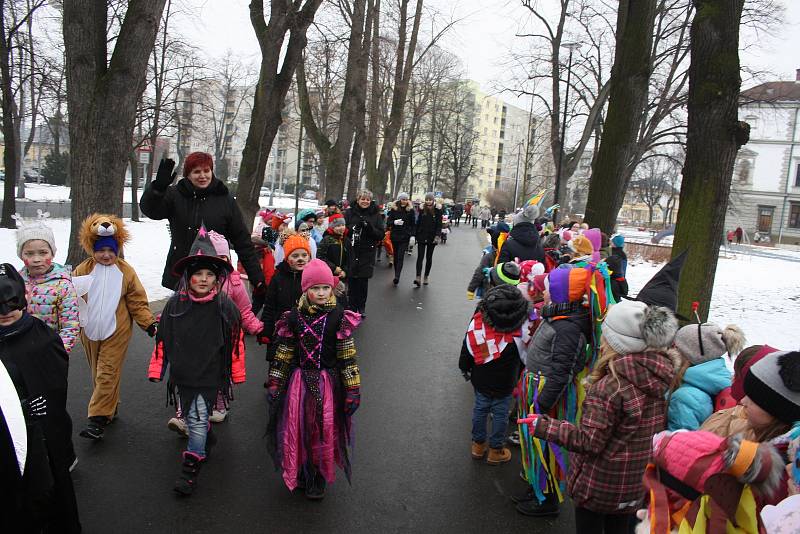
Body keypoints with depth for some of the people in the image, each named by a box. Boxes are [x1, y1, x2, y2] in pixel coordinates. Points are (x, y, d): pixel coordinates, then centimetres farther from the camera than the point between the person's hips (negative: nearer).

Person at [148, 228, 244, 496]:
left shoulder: (225, 307, -12)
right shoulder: (175, 304, -5)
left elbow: (234, 342, -4)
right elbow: (163, 339, 3)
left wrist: (236, 374, 1)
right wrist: (156, 370, 6)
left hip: (209, 376, -3)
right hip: (182, 374, 4)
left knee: (197, 421, -2)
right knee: (193, 418, 20)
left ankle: (191, 468, 14)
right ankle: (207, 438, 48)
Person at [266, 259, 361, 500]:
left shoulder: (338, 317, -9)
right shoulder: (294, 317, -3)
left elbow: (348, 356, -7)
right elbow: (283, 355, 5)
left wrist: (353, 389, -8)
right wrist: (274, 384, 5)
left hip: (328, 384, -2)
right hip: (299, 382, 2)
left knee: (324, 432, 8)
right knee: (298, 430, 11)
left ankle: (319, 478, 30)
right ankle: (301, 473, 35)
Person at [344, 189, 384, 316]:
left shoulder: (375, 214, 4)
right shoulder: (349, 213, 2)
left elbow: (381, 234, 1)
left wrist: (370, 227, -16)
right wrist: (351, 230, -19)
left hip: (367, 254, 0)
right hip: (352, 253, 0)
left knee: (363, 281, 3)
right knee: (352, 280, 1)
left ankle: (361, 307, 20)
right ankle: (352, 307, 15)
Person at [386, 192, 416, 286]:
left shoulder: (410, 210, 2)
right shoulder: (393, 209, 2)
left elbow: (413, 223, 5)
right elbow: (388, 221, 2)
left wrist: (412, 234, -1)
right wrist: (394, 222, -18)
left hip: (405, 236, -2)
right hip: (395, 236, 2)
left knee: (400, 256, -11)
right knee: (396, 256, 10)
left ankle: (397, 277, -16)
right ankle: (397, 275, 21)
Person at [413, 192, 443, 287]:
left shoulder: (437, 211, -4)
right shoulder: (422, 210, 2)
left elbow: (439, 225, -5)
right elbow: (418, 223, 6)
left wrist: (437, 236, -16)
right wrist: (414, 235, 4)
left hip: (432, 238, -1)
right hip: (421, 237, 1)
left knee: (429, 257, 9)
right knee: (420, 257, -8)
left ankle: (426, 277, 19)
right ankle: (418, 277, -15)